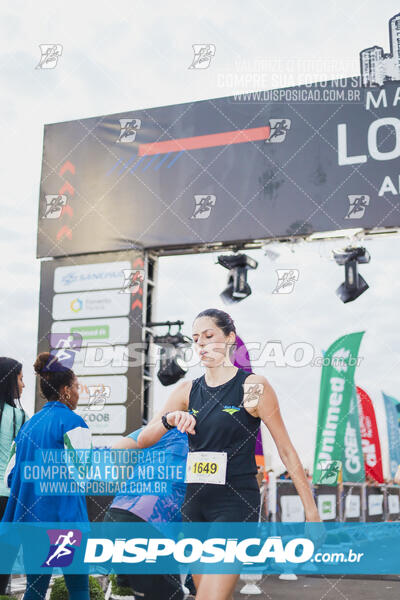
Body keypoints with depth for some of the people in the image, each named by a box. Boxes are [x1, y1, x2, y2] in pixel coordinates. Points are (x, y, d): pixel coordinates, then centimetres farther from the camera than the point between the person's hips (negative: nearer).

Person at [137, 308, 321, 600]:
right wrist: (168, 420, -17)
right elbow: (143, 440, 5)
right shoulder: (188, 391, 7)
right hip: (195, 502, 6)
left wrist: (312, 511, -5)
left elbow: (286, 450, -4)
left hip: (237, 503, -5)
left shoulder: (253, 386, -7)